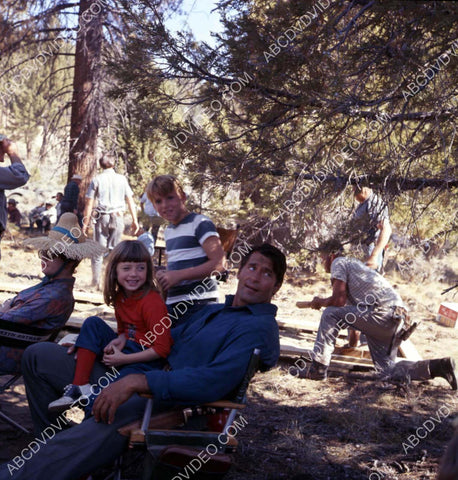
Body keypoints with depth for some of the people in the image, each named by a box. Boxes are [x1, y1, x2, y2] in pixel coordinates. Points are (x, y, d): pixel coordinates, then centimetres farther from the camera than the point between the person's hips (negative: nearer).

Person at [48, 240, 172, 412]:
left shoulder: (152, 302, -18)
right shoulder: (120, 297, 5)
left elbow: (162, 349, -19)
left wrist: (124, 359, -19)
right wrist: (120, 339, -7)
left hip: (148, 359, -8)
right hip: (127, 350, 8)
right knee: (93, 323, -9)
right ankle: (80, 387, -18)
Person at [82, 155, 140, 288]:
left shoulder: (97, 179, 1)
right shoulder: (121, 179, 4)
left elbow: (89, 203, 0)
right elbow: (130, 200, 3)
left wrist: (85, 222, 4)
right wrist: (134, 220, 7)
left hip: (102, 217, -1)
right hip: (118, 217, 1)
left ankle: (96, 281, 3)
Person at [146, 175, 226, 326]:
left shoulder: (200, 223, -8)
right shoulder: (168, 231, 18)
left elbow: (219, 264, -16)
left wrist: (178, 275, -18)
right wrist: (164, 276, 7)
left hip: (199, 303, -8)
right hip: (172, 303, 8)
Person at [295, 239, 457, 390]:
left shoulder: (338, 263, 2)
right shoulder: (353, 263, 30)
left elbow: (338, 300, -7)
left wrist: (320, 302, 10)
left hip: (385, 313, -10)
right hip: (397, 320, 10)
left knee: (330, 314, -6)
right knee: (388, 370, 11)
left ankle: (318, 369, -9)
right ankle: (440, 366, 2)